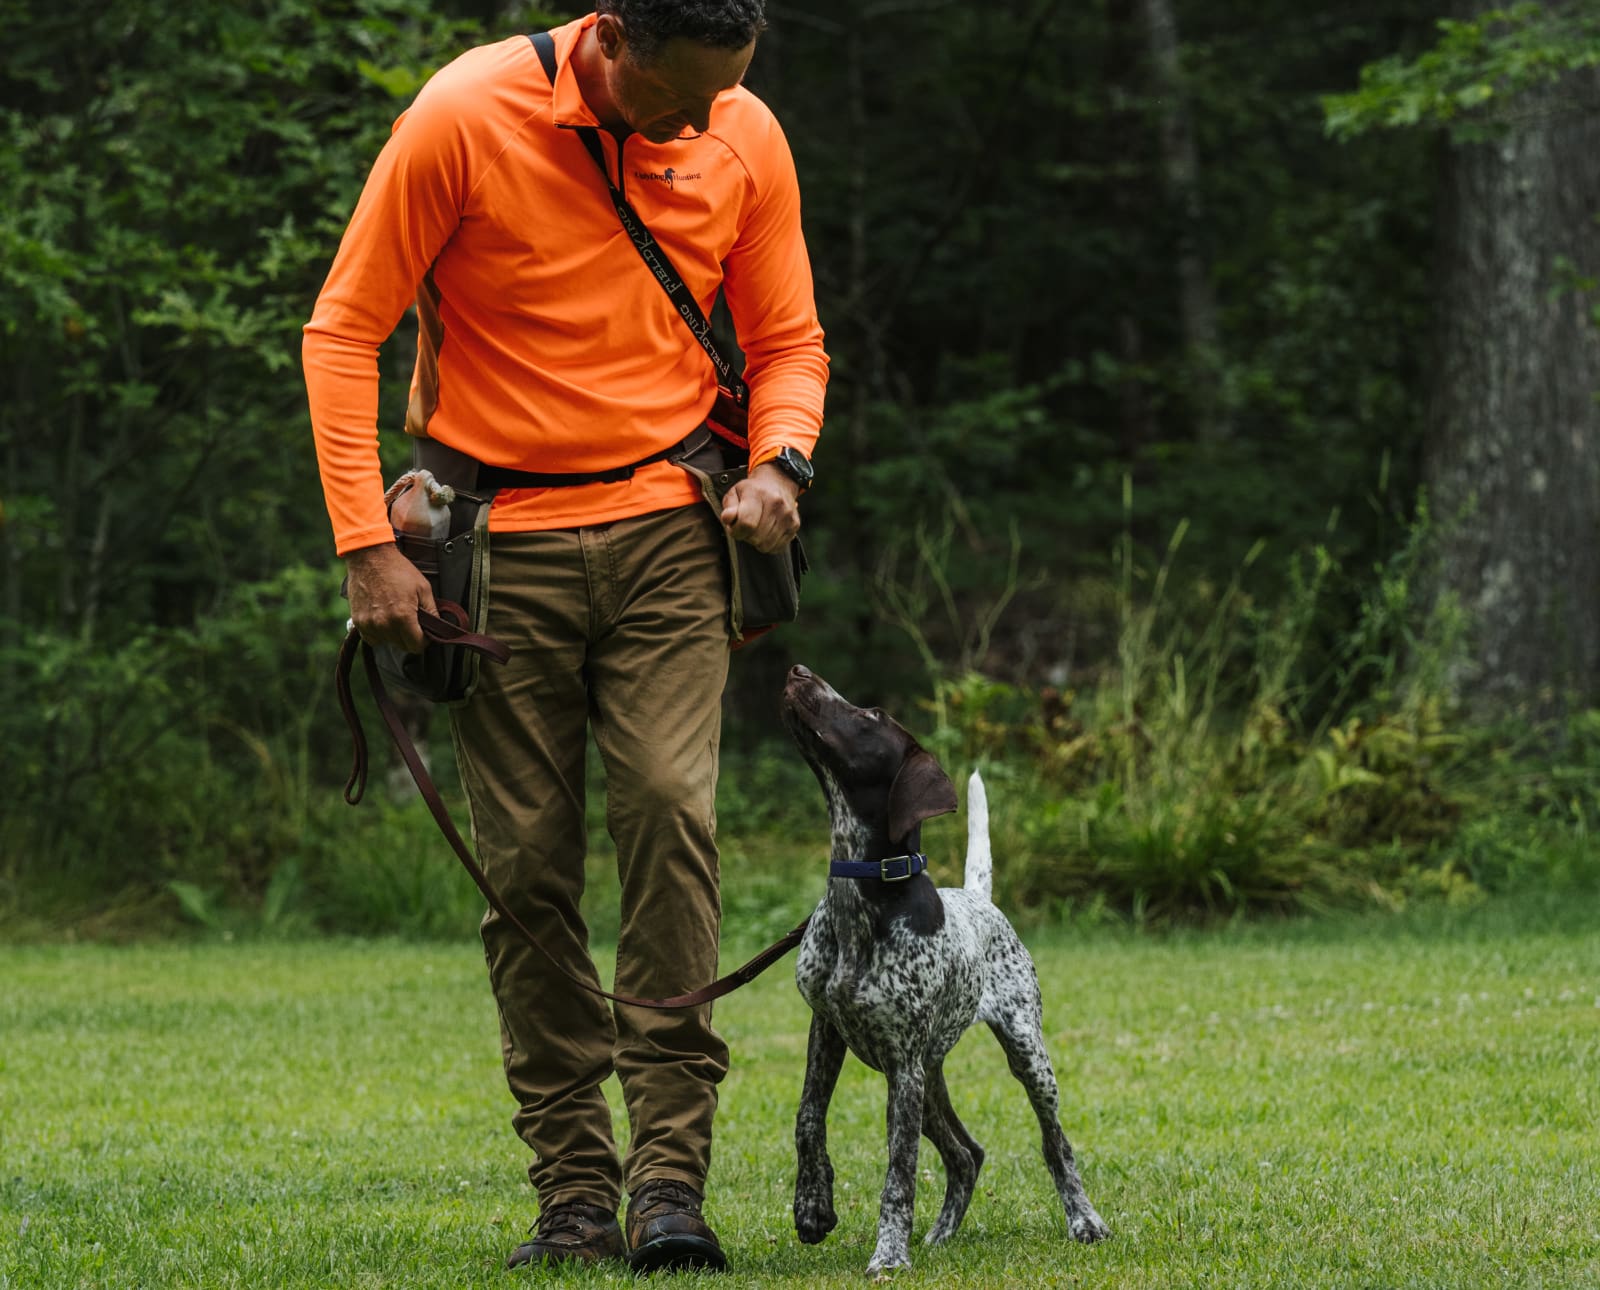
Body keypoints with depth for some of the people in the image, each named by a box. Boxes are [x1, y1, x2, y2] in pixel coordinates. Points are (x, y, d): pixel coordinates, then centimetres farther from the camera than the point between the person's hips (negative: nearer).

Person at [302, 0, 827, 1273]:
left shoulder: (746, 140, -1)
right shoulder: (466, 118, -11)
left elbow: (788, 340, 12)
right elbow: (345, 331, -6)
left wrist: (780, 463, -9)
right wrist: (367, 545, -11)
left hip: (666, 533, 1)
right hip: (500, 545, -1)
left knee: (671, 810, -16)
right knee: (527, 864, -2)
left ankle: (671, 1177, -14)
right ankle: (576, 1191, 5)